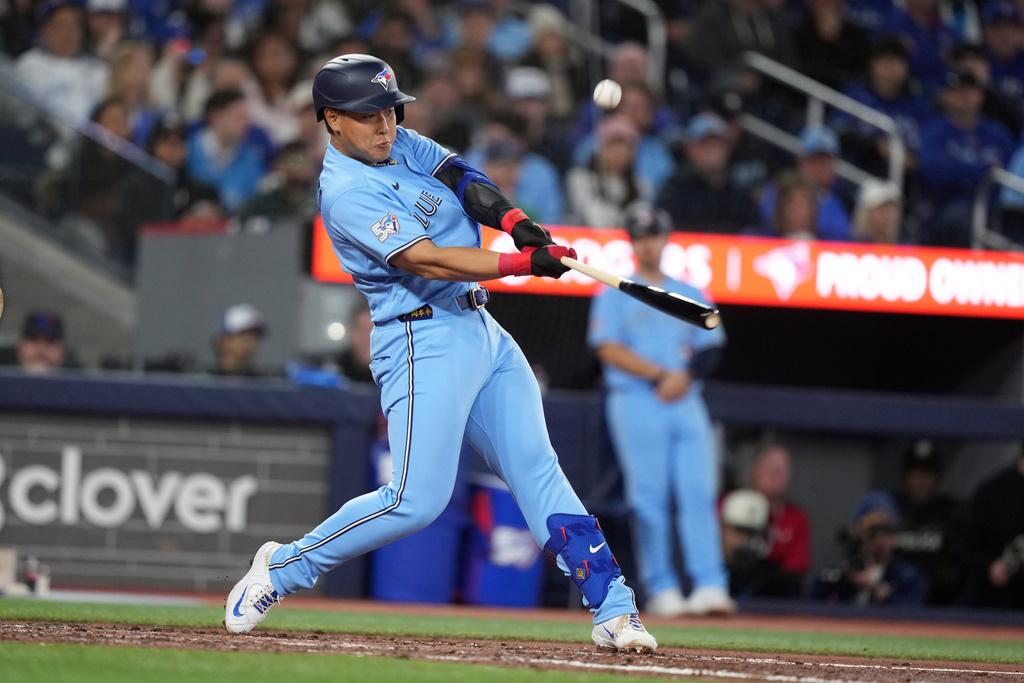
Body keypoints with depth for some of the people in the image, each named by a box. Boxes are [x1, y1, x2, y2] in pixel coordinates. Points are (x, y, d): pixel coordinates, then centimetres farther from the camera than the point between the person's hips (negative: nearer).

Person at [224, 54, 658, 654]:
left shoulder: (401, 145, 12)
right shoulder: (348, 193, -16)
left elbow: (463, 179, 0)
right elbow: (426, 261, -24)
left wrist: (515, 222, -20)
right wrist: (523, 263, -30)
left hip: (482, 332, 9)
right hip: (425, 341, -9)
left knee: (537, 470, 2)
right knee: (418, 500, -14)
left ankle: (613, 608, -1)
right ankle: (284, 567, 3)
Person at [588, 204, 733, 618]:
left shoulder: (690, 296, 21)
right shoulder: (615, 295, 9)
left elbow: (710, 348, 14)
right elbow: (609, 349, -3)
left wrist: (686, 375, -7)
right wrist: (660, 374, -12)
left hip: (687, 402, 3)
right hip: (637, 403, -3)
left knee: (699, 493, -11)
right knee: (649, 498, -9)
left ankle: (710, 586, -19)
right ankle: (662, 589, -6)